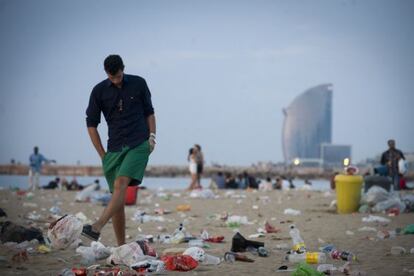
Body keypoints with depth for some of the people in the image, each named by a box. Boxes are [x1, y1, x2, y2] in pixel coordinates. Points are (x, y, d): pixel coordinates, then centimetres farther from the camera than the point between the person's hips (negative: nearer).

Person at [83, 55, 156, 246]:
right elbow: (91, 124, 7)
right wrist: (103, 155, 3)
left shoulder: (138, 84, 3)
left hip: (138, 145, -2)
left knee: (120, 184, -23)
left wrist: (152, 135, 0)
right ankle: (121, 247, 4)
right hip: (115, 148, 2)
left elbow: (149, 112, 15)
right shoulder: (99, 91, 2)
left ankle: (97, 228, -36)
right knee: (117, 196, -1)